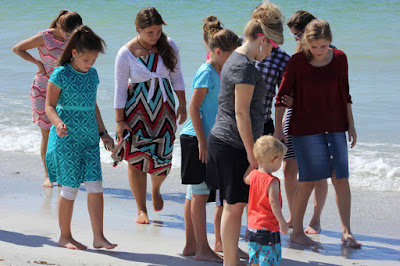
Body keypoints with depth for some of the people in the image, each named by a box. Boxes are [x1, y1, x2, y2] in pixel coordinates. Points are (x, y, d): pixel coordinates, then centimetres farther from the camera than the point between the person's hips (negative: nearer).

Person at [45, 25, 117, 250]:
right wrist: (58, 123, -28)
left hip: (89, 139, 5)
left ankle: (99, 237, 3)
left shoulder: (92, 74, 9)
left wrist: (103, 132, 20)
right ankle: (65, 236, 15)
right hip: (66, 139, -5)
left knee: (95, 186, -1)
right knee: (70, 188, 0)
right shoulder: (61, 74, -9)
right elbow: (50, 106, -9)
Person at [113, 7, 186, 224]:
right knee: (136, 160, -2)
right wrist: (119, 120, -7)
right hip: (136, 109, -2)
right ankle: (142, 210, 10)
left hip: (163, 108, 2)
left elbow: (177, 76, 8)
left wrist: (183, 105, 6)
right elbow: (120, 88, -6)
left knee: (163, 158, 0)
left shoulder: (168, 46, -4)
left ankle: (156, 189, 36)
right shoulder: (126, 53, -11)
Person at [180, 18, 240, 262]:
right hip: (196, 138, -9)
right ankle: (202, 248, -2)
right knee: (200, 193, -5)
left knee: (195, 193, 12)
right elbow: (194, 107, -17)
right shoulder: (206, 73, -14)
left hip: (206, 138, 9)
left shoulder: (217, 73, 13)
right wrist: (202, 140, -18)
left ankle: (191, 245, 18)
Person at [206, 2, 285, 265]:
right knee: (234, 206, -3)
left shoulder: (235, 60, 15)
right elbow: (241, 113, -20)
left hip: (224, 142, 10)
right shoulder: (245, 67, -17)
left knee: (235, 204, 14)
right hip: (233, 145, -10)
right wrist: (251, 152, -16)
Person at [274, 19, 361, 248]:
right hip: (306, 128, -3)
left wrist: (351, 125, 9)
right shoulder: (297, 62, -9)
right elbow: (282, 95, -3)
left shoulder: (340, 58, -1)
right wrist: (278, 128, -6)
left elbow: (345, 94, 9)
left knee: (342, 179, 0)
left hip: (335, 126, 3)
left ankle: (347, 231, 10)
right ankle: (297, 231, 11)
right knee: (309, 181, -4)